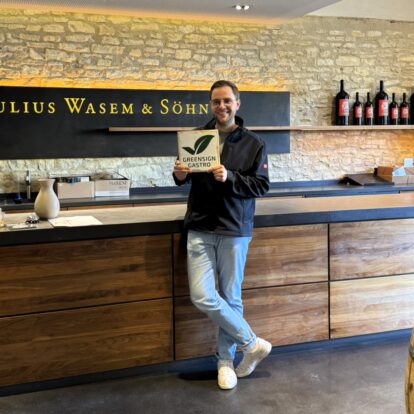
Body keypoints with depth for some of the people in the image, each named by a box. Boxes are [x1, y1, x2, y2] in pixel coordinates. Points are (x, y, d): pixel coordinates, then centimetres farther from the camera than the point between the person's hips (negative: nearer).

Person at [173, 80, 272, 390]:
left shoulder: (253, 143, 1)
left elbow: (261, 185, -5)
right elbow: (185, 176, 16)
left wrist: (229, 178, -20)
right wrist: (179, 175, -7)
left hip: (235, 230, -1)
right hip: (200, 229, 2)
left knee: (230, 297, 7)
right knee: (202, 297, -7)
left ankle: (225, 360, 26)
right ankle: (252, 343, 11)